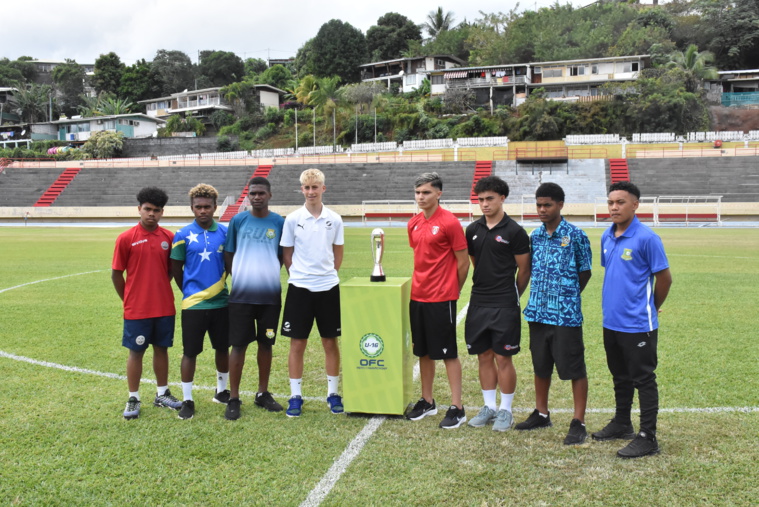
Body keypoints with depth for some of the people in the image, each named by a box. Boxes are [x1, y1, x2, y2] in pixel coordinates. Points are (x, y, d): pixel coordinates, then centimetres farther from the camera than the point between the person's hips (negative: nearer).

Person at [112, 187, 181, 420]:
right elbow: (116, 274, -1)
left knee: (162, 348, 13)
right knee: (136, 351, 7)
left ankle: (162, 394, 28)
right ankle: (133, 399, 18)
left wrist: (160, 291, 9)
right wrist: (129, 300, 4)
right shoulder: (126, 238, -7)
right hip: (136, 310, -3)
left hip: (164, 307, 3)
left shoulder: (169, 237, 2)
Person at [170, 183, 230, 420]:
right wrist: (190, 291, 7)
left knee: (223, 348, 14)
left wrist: (222, 285, 5)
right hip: (194, 303, -2)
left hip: (220, 301, 3)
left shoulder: (225, 232, 1)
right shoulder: (183, 235, -4)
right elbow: (176, 269, 3)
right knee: (190, 352, 2)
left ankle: (221, 391, 32)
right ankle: (187, 401, 14)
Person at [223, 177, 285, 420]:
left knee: (266, 344, 11)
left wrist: (270, 276, 1)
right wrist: (239, 279, 0)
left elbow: (282, 256, 10)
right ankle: (234, 399, 11)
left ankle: (263, 393, 25)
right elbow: (228, 255, 6)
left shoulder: (279, 222, 2)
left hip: (270, 295, 1)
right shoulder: (238, 220, 0)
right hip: (242, 295, -1)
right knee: (239, 345, 1)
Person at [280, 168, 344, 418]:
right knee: (297, 343, 3)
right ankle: (295, 396, 15)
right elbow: (287, 255, 5)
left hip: (328, 287, 1)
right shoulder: (292, 219, -1)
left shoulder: (334, 219, 2)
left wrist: (327, 274, 5)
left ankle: (333, 393, 20)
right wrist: (299, 274, 0)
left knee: (330, 343, 8)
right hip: (299, 288, -1)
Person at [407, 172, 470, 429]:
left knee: (448, 354, 0)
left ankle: (457, 408, 9)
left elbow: (463, 262, -8)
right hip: (417, 296, 7)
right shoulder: (414, 224, 10)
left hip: (441, 299, -7)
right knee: (423, 351, 14)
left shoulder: (449, 222, -12)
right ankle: (427, 401, 27)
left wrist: (452, 292, 2)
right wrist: (421, 284, 14)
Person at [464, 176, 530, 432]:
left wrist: (511, 296, 6)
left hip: (504, 305, -5)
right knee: (484, 356, 11)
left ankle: (505, 410, 15)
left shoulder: (514, 231, -7)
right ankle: (489, 407, 24)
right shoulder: (473, 230, 7)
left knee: (503, 358, 1)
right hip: (478, 303, 5)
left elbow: (524, 269, -2)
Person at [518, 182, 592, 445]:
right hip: (538, 312, 6)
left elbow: (585, 273, -1)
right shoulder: (535, 235, 7)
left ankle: (578, 423, 13)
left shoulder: (576, 235, -8)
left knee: (574, 368, 2)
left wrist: (566, 296, 6)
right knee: (540, 366, 16)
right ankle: (541, 413, 32)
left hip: (566, 315, -5)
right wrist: (541, 296, 7)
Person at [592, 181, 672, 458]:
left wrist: (651, 308, 2)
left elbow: (664, 277, -9)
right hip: (611, 321, 7)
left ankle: (647, 438, 11)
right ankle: (621, 424, 35)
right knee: (620, 377, 20)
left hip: (638, 324, -7)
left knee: (644, 380, 2)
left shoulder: (646, 238, -15)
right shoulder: (607, 237, 6)